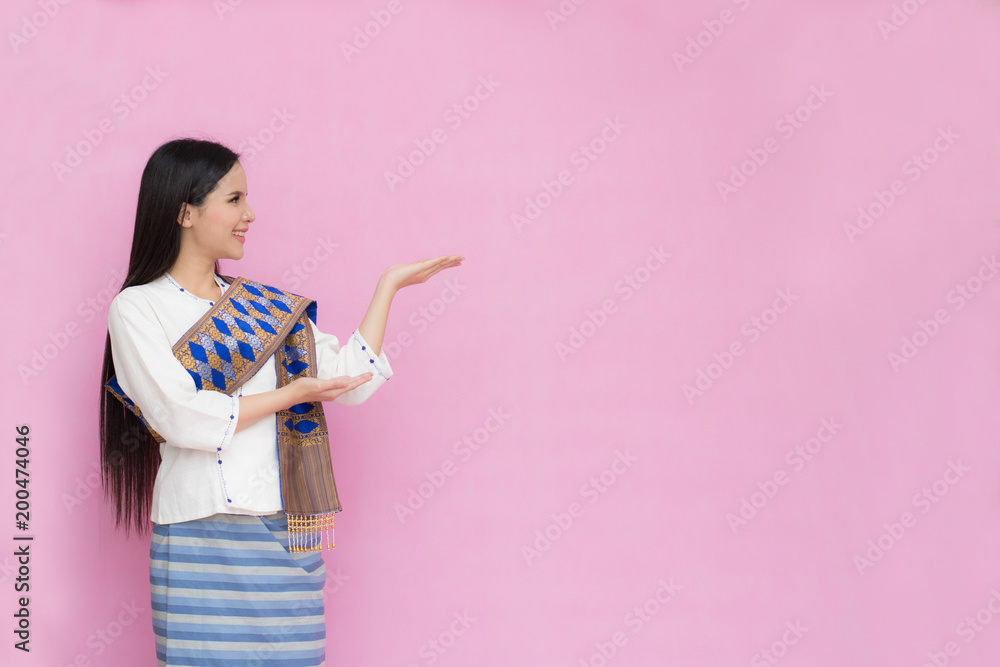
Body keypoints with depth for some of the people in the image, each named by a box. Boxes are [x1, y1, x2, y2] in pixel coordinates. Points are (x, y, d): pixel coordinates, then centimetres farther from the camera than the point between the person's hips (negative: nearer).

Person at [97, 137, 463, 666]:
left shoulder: (266, 305, 16)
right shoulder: (137, 308, 1)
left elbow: (352, 379, 8)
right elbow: (181, 418, -12)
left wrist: (390, 284, 12)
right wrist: (289, 395, -5)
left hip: (288, 538, 4)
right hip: (202, 538, -4)